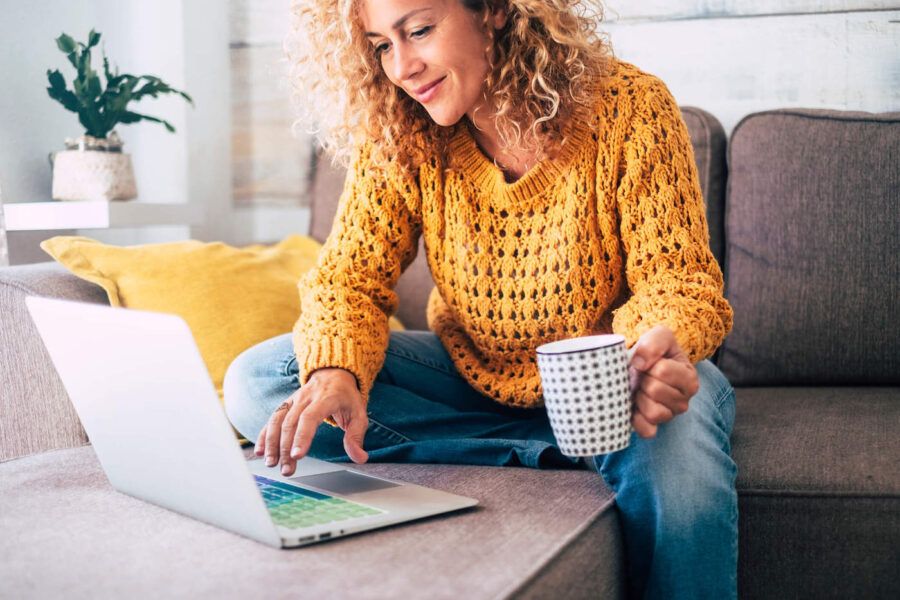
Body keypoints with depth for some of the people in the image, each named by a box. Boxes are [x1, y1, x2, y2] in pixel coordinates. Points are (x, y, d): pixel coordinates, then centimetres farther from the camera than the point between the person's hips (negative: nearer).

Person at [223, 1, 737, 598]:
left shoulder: (631, 107, -16)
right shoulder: (398, 136, -8)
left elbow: (674, 277, -17)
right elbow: (351, 274, -11)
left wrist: (659, 351, -41)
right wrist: (336, 372, -34)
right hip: (473, 375, 5)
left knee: (679, 459, -41)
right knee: (256, 382, -17)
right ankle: (554, 457, -19)